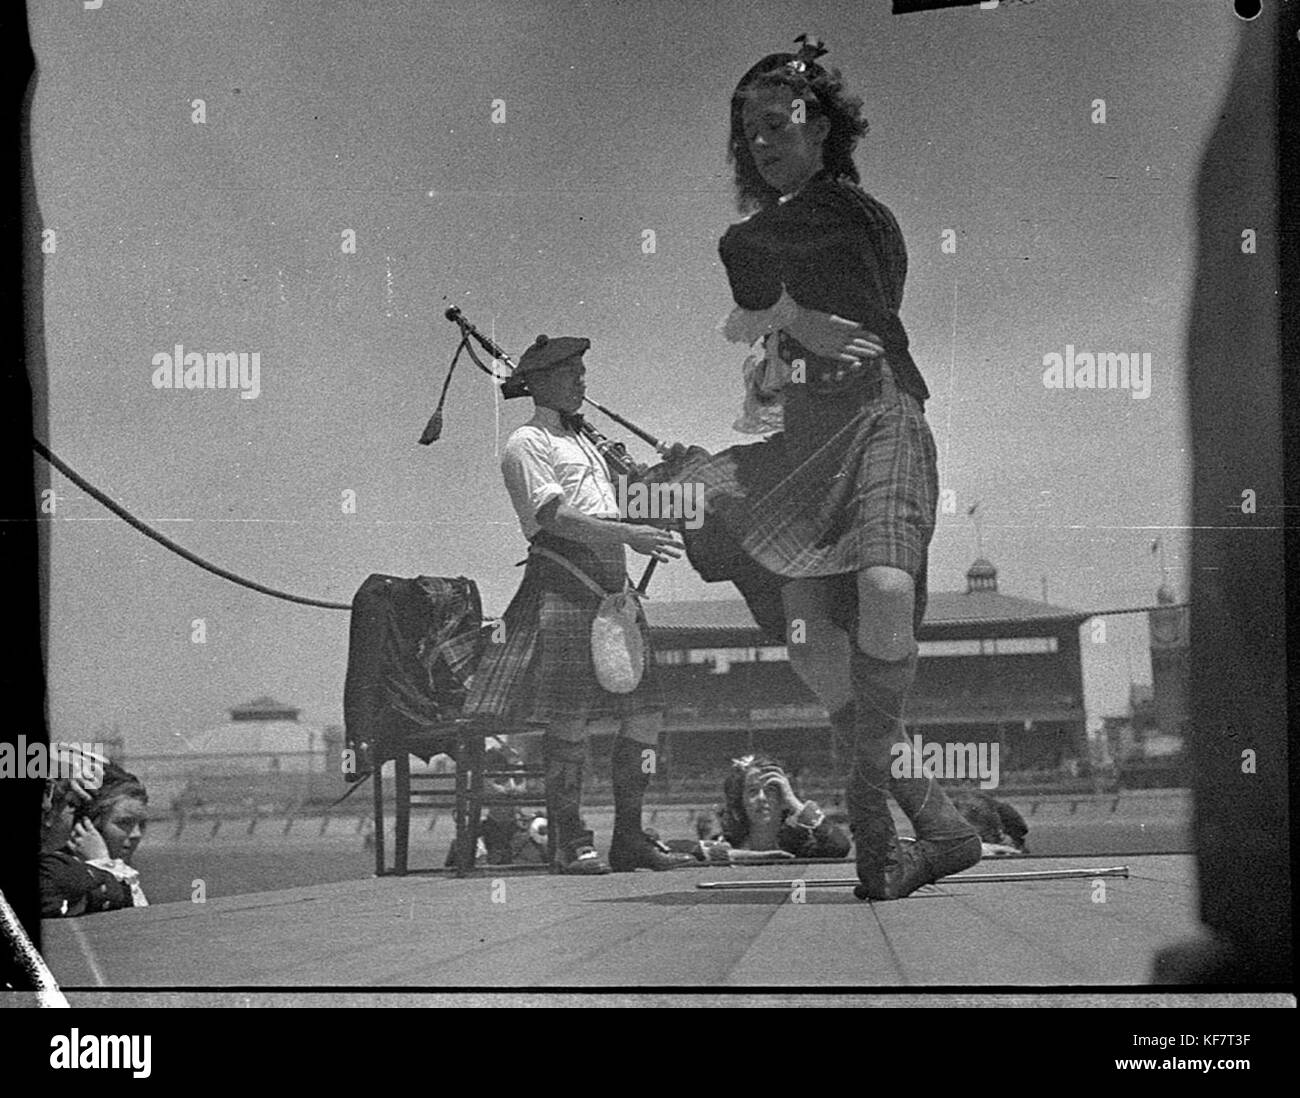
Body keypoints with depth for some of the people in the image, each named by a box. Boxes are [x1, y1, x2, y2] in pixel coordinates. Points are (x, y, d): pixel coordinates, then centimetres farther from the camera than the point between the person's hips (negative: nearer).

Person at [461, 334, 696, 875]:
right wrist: (627, 534, -22)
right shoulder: (526, 444, -2)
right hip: (562, 582, -8)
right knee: (569, 720, -9)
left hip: (611, 585, 8)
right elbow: (552, 515, -15)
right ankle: (570, 843, -3)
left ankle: (629, 837, 10)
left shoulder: (583, 439, 26)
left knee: (646, 711, 3)